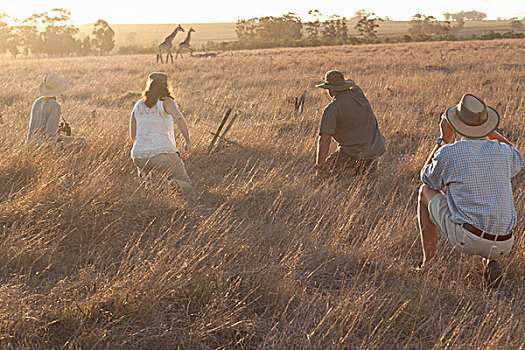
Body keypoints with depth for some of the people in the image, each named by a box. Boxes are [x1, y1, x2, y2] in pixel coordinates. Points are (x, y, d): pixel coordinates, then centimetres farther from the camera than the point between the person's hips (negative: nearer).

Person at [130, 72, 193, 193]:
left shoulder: (138, 105, 15)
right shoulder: (166, 102, 1)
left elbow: (133, 135, 20)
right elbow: (179, 118, -20)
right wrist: (188, 141, -16)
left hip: (139, 155, 5)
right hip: (164, 153, -4)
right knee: (187, 187, 9)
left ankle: (145, 174, 9)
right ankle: (174, 183, -26)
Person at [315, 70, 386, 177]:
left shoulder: (331, 109, -14)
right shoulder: (357, 92, 2)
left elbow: (324, 140, -17)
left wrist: (319, 168, -16)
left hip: (355, 154, -7)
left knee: (325, 169, 8)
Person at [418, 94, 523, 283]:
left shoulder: (448, 153, -9)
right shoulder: (502, 151, 4)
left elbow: (427, 179, 14)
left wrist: (444, 138, 17)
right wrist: (489, 130, 30)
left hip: (466, 239, -3)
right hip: (502, 246, 3)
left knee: (425, 192, 19)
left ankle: (428, 260, 20)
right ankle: (490, 262, 12)